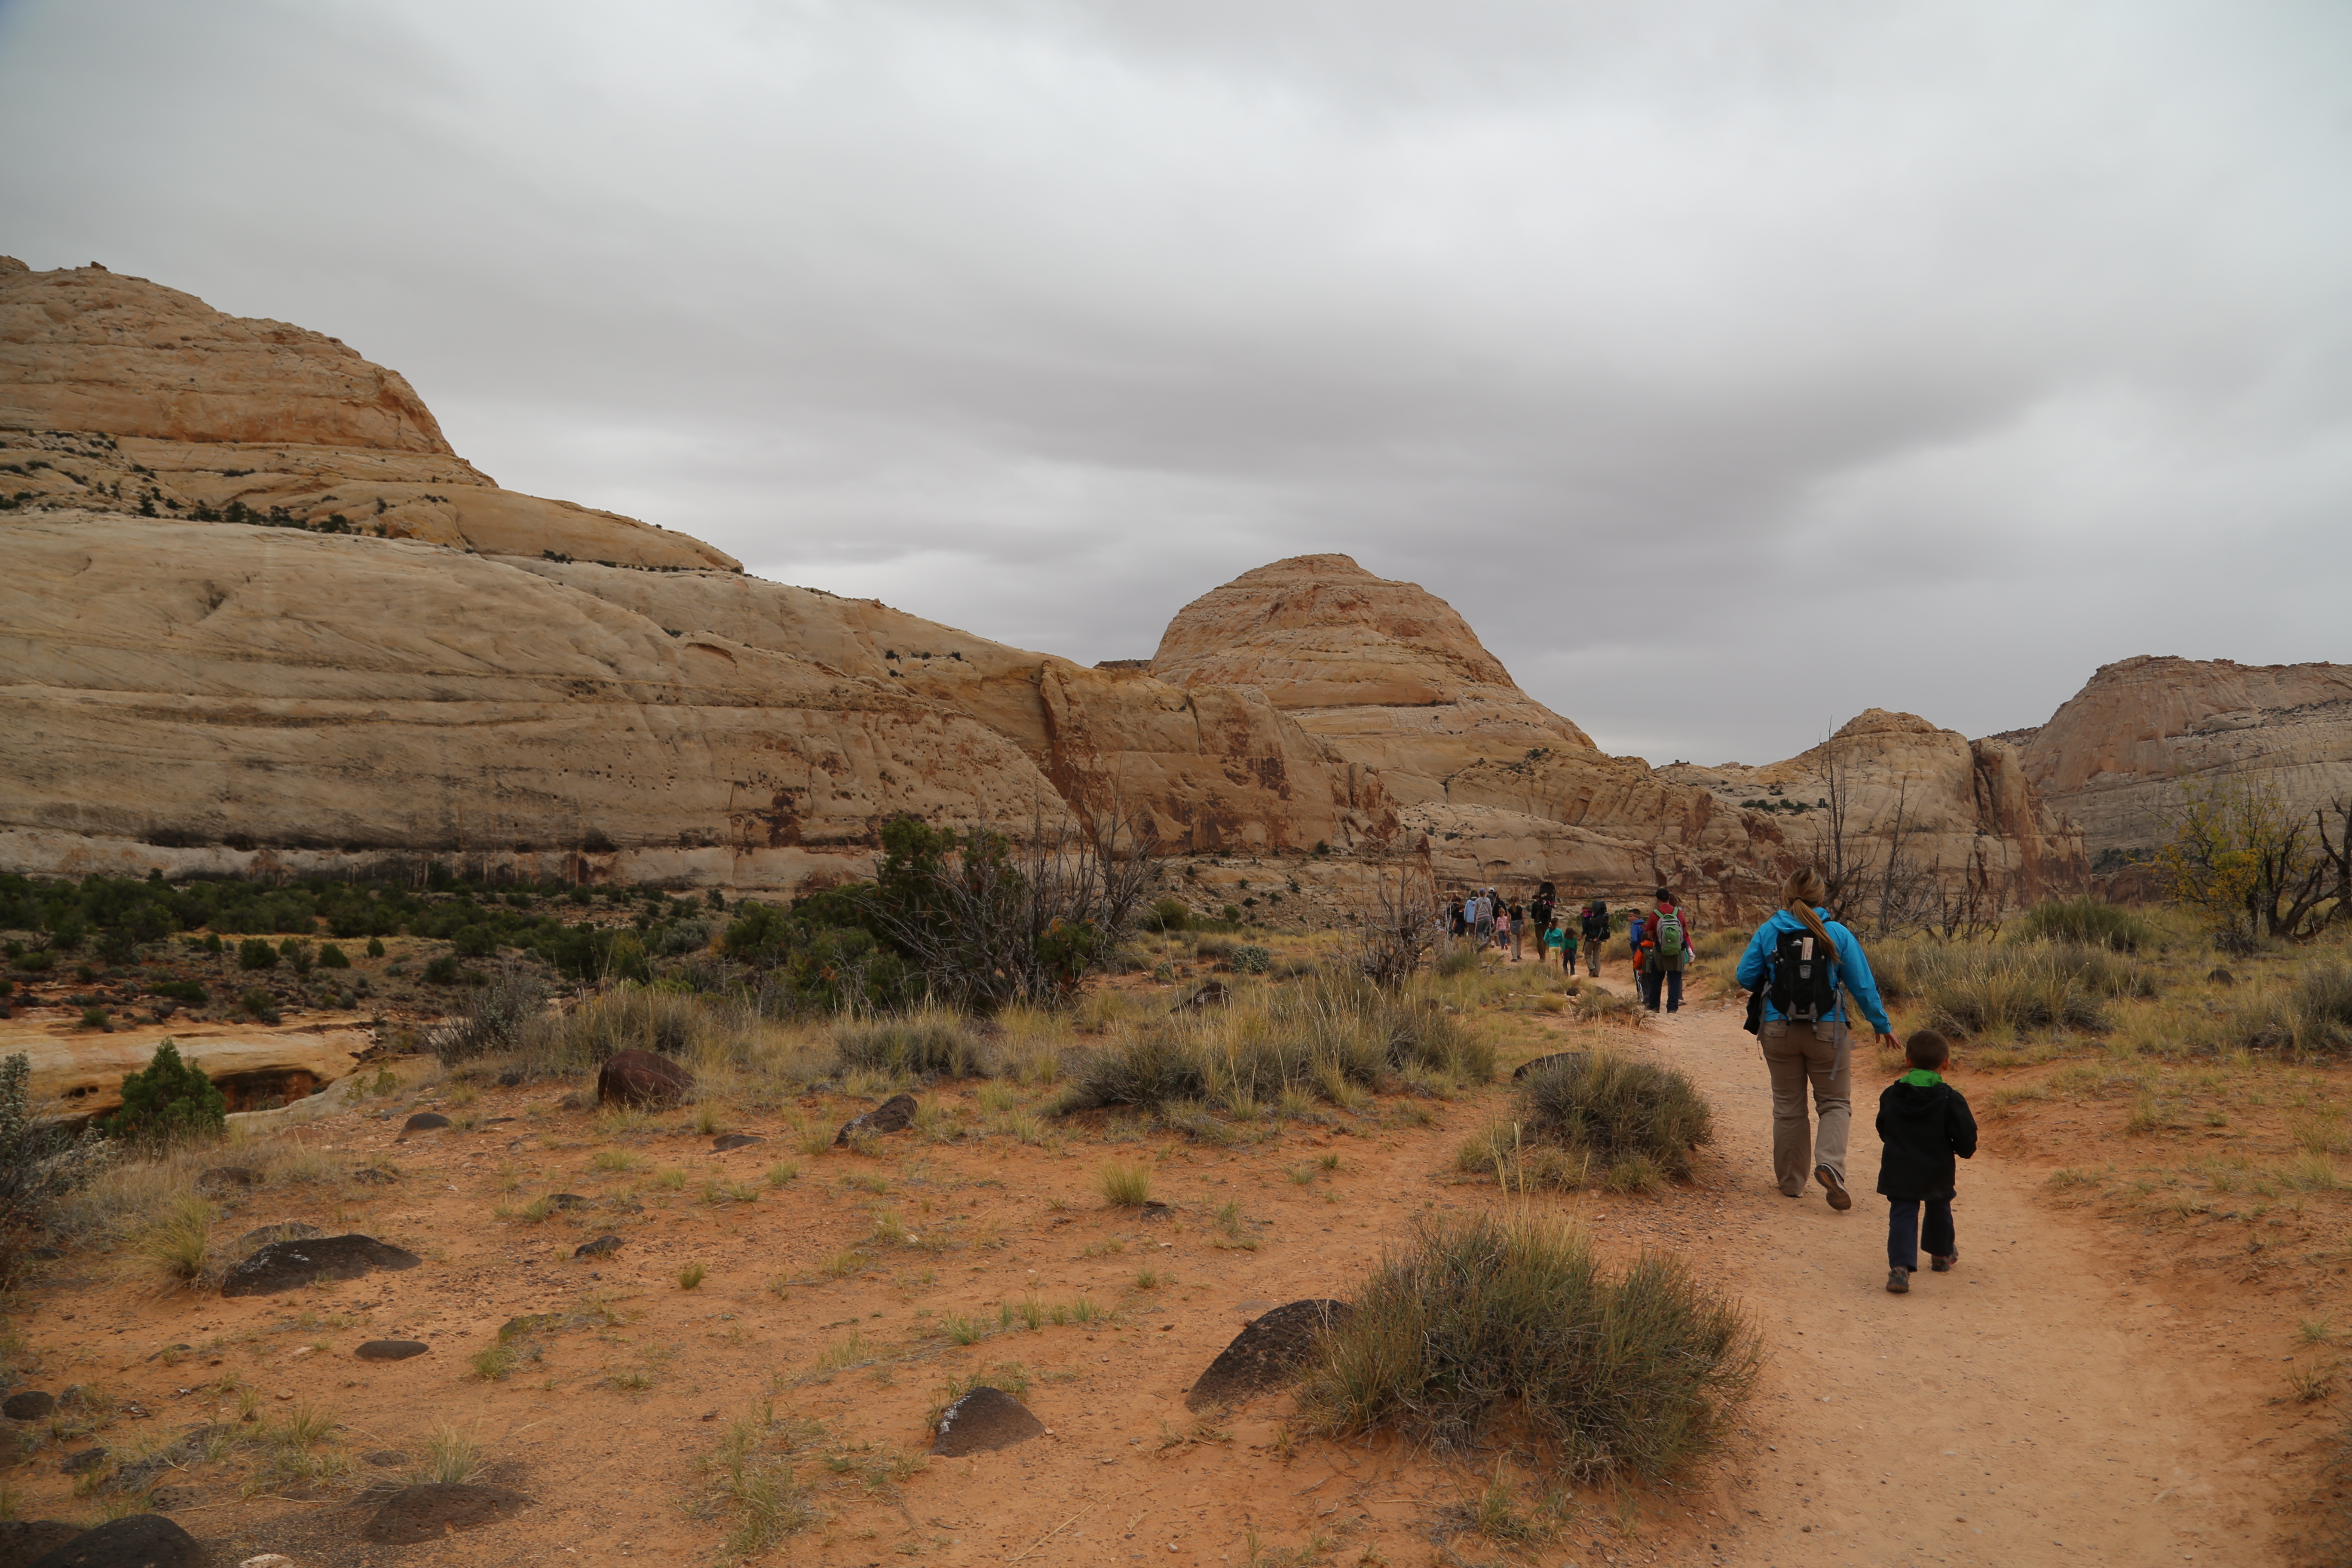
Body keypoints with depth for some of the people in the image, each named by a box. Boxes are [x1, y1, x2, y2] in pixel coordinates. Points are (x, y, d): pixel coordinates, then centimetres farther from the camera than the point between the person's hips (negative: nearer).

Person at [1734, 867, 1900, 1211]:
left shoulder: (1768, 932, -3)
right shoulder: (1838, 934, -4)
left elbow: (1745, 978, -1)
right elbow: (1863, 985, 0)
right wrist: (1882, 1024, 12)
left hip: (1778, 1031, 1)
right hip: (1826, 1030, -1)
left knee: (1788, 1107, 13)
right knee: (1835, 1104, 11)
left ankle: (1791, 1181, 21)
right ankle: (1829, 1164, -14)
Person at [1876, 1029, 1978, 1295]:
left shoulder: (1890, 1095, -3)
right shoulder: (1951, 1098, -12)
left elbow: (1883, 1129, 9)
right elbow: (1966, 1135, -13)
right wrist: (1965, 1151, 9)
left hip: (1899, 1171, 0)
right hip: (1937, 1173, 0)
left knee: (1902, 1216, -1)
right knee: (1939, 1211, 24)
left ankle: (1900, 1267, -18)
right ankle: (1942, 1255, 44)